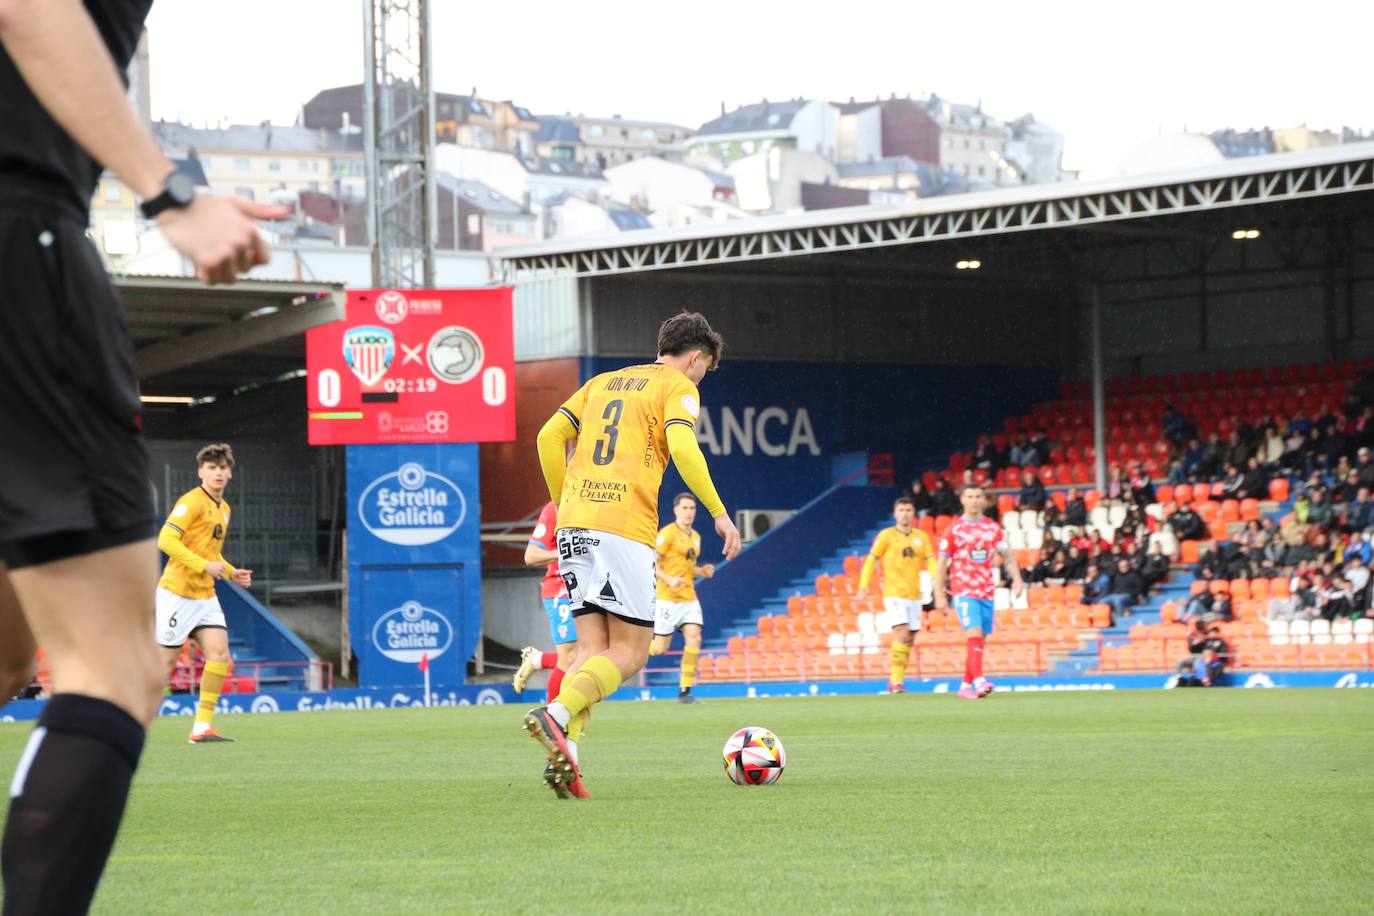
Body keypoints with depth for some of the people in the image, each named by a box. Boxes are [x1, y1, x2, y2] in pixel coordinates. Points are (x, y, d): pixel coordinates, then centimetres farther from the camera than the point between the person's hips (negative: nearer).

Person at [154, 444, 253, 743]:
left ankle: (202, 727, -4)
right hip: (178, 592, -7)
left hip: (205, 595, 7)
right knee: (165, 659, -3)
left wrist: (231, 572, 12)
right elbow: (166, 541, -21)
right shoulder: (191, 501, -12)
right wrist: (205, 565, -24)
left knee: (219, 654, -7)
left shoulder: (224, 508, 15)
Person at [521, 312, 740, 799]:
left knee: (593, 648, 7)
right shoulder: (678, 387, 4)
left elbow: (550, 437, 16)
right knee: (629, 652, -3)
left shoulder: (603, 382, 23)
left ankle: (565, 755, -10)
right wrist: (719, 513, -8)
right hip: (625, 527, -6)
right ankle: (555, 715, -26)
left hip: (574, 522, 6)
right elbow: (682, 447, -14)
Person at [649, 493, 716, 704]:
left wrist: (702, 571, 7)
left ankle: (685, 690, -7)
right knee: (660, 648, -6)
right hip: (667, 598, -6)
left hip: (689, 598, 6)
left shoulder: (695, 537, 15)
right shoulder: (668, 533, -9)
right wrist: (669, 580, -26)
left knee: (694, 638, -11)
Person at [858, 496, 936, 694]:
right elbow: (871, 560, -1)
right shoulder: (886, 536, -1)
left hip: (915, 594, 5)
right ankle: (896, 681, -16)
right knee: (902, 633, -18)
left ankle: (895, 680, 20)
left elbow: (930, 561, 5)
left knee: (909, 640, 8)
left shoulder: (921, 537, 9)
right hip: (894, 594, -5)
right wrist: (863, 585, -12)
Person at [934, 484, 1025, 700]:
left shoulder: (994, 528, 9)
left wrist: (1017, 579, -5)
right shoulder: (954, 529, 0)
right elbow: (942, 564, 2)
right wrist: (939, 595, -2)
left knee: (979, 640, 6)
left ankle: (966, 686, 16)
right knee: (974, 634, -20)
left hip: (987, 591, 4)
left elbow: (1007, 557, 12)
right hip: (963, 591, -4)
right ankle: (978, 681, -29)